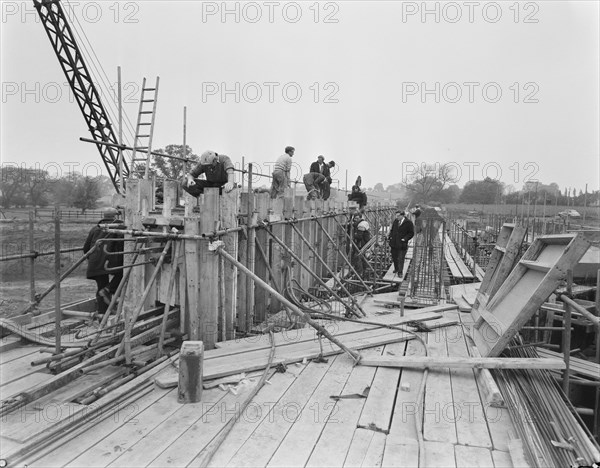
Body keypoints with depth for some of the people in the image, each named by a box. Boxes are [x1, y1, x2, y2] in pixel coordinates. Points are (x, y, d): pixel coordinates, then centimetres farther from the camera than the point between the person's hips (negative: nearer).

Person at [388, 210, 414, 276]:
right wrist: (390, 237, 3)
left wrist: (405, 239, -17)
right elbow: (392, 230, 18)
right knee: (394, 257, 14)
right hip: (394, 243, 5)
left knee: (400, 259, -3)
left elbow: (411, 233, -5)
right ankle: (396, 269, 33)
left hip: (402, 244, -5)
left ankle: (400, 272, 8)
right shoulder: (395, 221, 8)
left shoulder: (408, 223, -8)